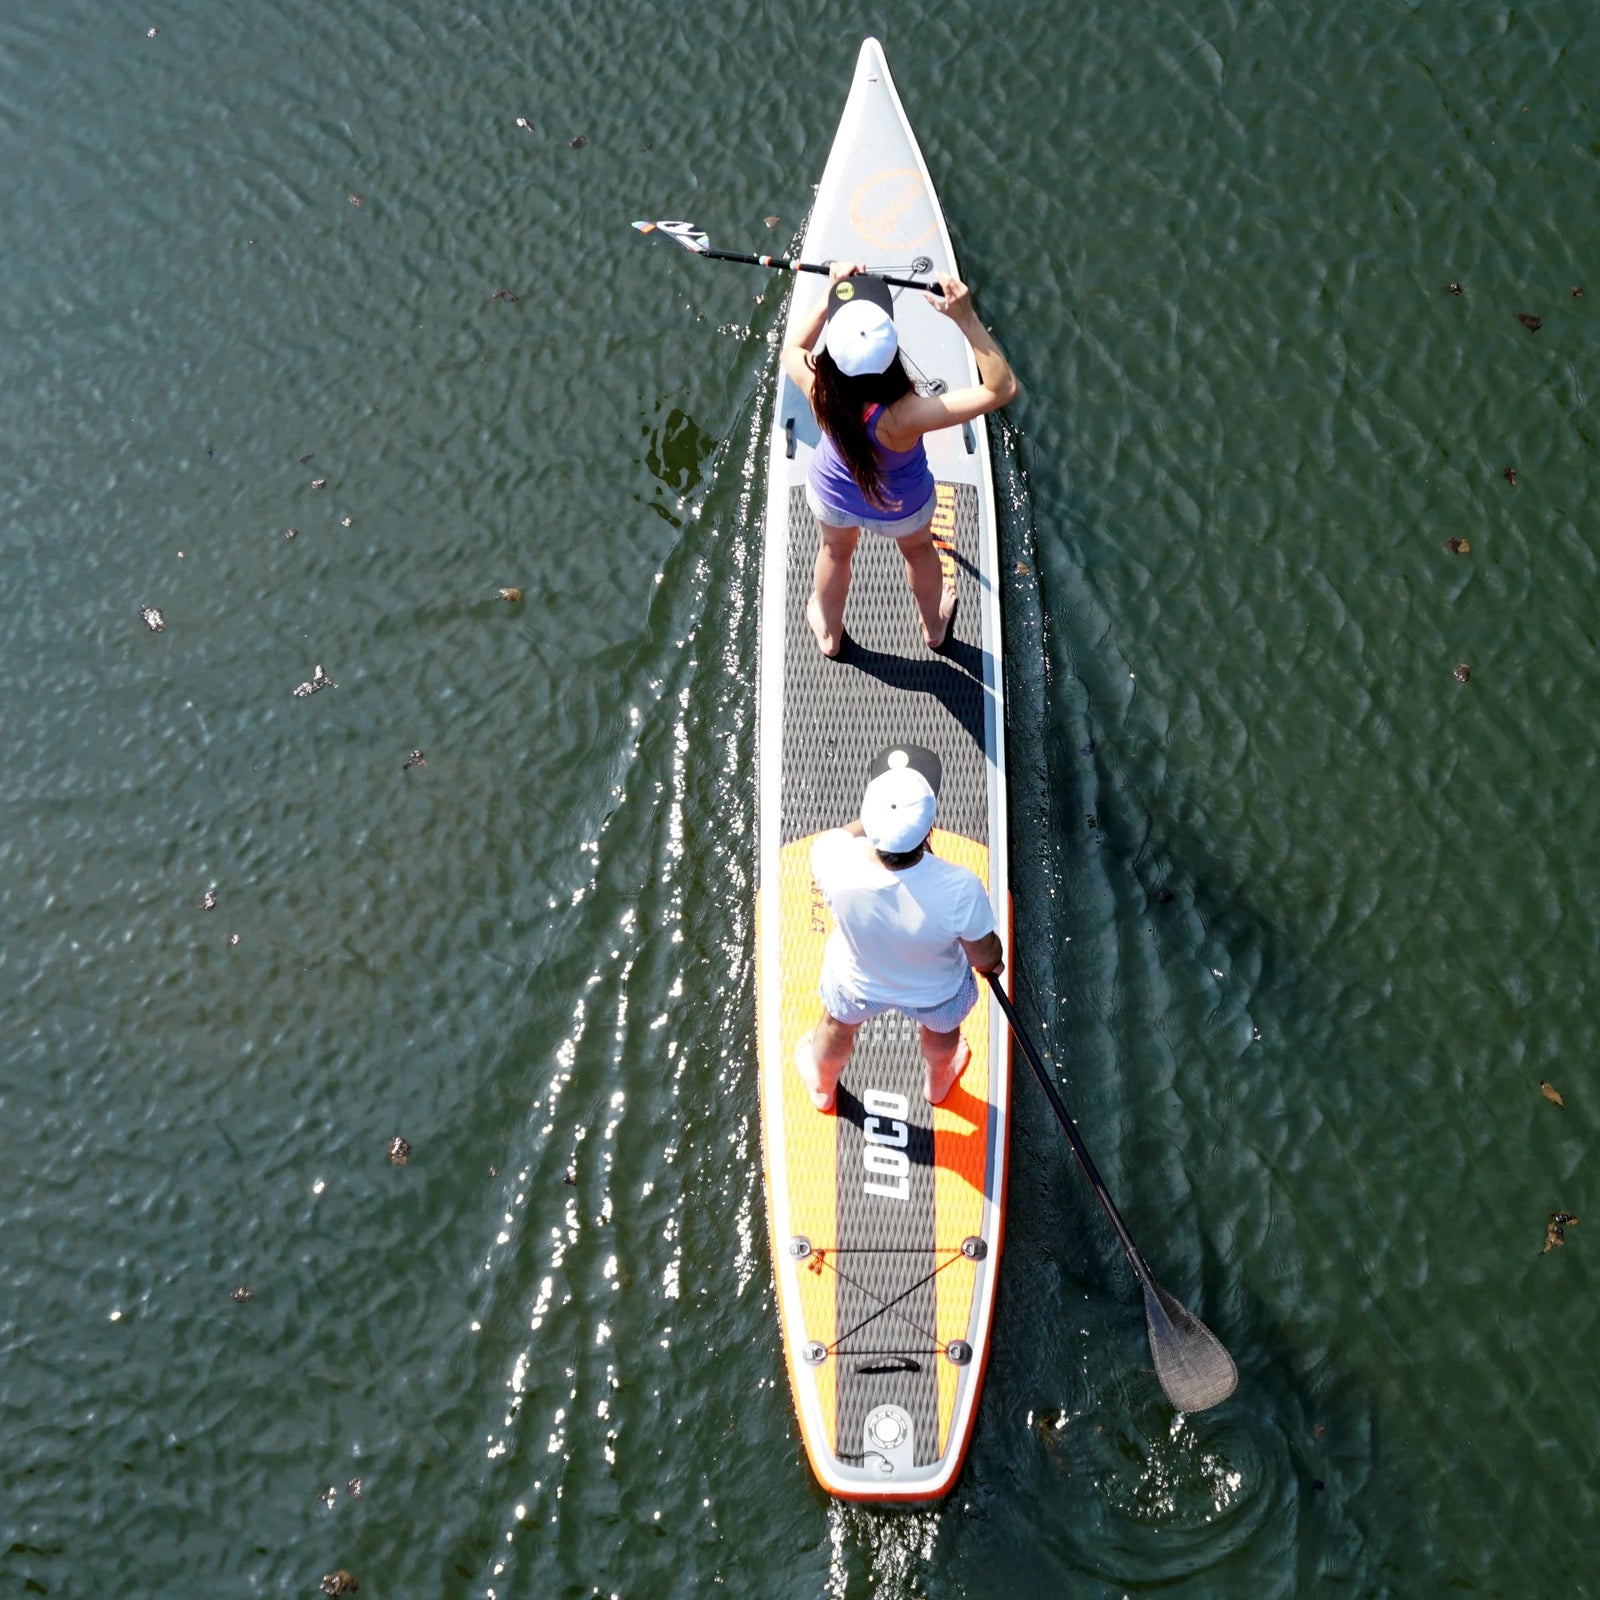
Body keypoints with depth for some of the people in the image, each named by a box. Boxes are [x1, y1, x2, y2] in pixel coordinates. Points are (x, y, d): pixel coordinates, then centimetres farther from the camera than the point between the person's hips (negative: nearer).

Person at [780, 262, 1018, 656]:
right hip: (901, 506, -2)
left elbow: (792, 349, -13)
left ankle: (828, 632, 63)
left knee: (835, 552, 35)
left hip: (832, 494, 2)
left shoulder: (818, 389, -40)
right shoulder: (904, 416, -48)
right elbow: (1002, 387, -43)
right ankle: (934, 626, 64)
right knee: (919, 550, 33)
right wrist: (966, 319, -48)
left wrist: (829, 295, -19)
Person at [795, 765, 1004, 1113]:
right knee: (941, 1029, 37)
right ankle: (937, 1083, 71)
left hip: (857, 981, 1)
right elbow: (984, 959, -20)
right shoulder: (960, 891, -43)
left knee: (837, 1027, 36)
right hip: (937, 993, -1)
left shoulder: (833, 859, -40)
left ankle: (822, 1087, 69)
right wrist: (994, 962, 0)